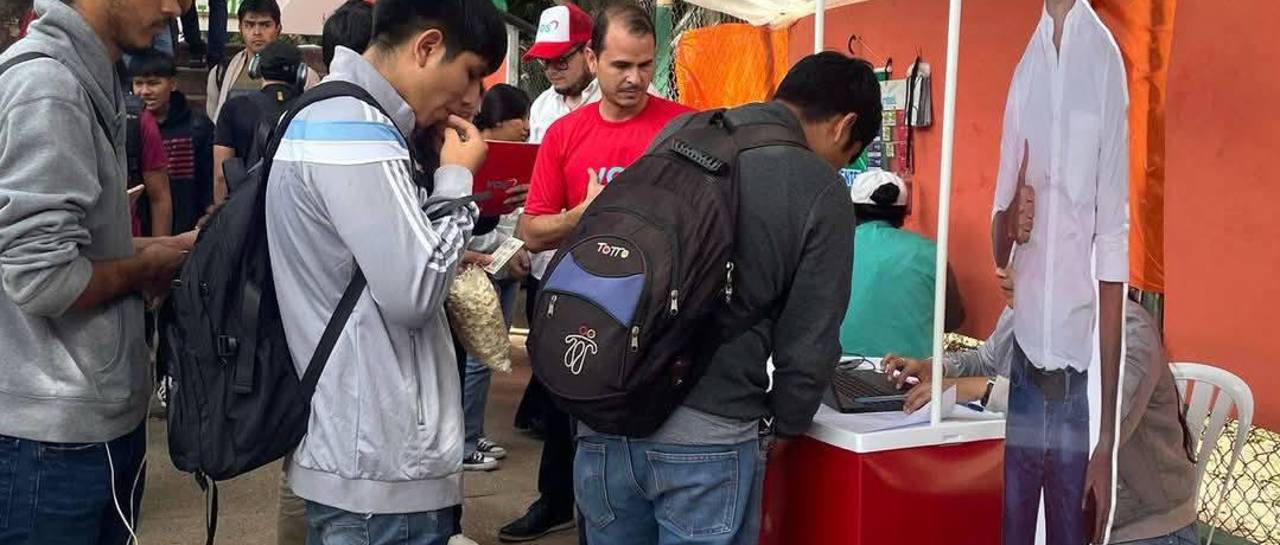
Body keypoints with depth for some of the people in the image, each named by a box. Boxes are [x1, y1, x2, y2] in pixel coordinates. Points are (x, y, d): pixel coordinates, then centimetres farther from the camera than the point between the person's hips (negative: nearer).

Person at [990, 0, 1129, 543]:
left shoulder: (1106, 62, -4)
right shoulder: (1023, 70, 9)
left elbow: (1113, 243, -6)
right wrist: (1009, 222, -14)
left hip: (1079, 380, -3)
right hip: (1020, 368, 4)